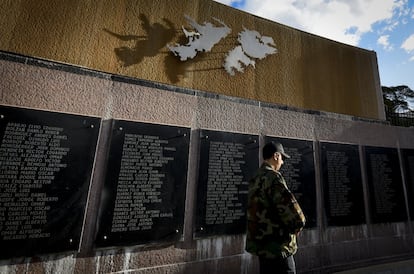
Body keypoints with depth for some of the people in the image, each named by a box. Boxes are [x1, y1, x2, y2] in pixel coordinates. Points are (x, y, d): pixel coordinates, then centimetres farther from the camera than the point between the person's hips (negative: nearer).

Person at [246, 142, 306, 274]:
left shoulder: (255, 179, 8)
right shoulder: (273, 176, -21)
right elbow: (289, 206, -25)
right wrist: (299, 224, -4)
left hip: (260, 243, 9)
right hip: (276, 246, -9)